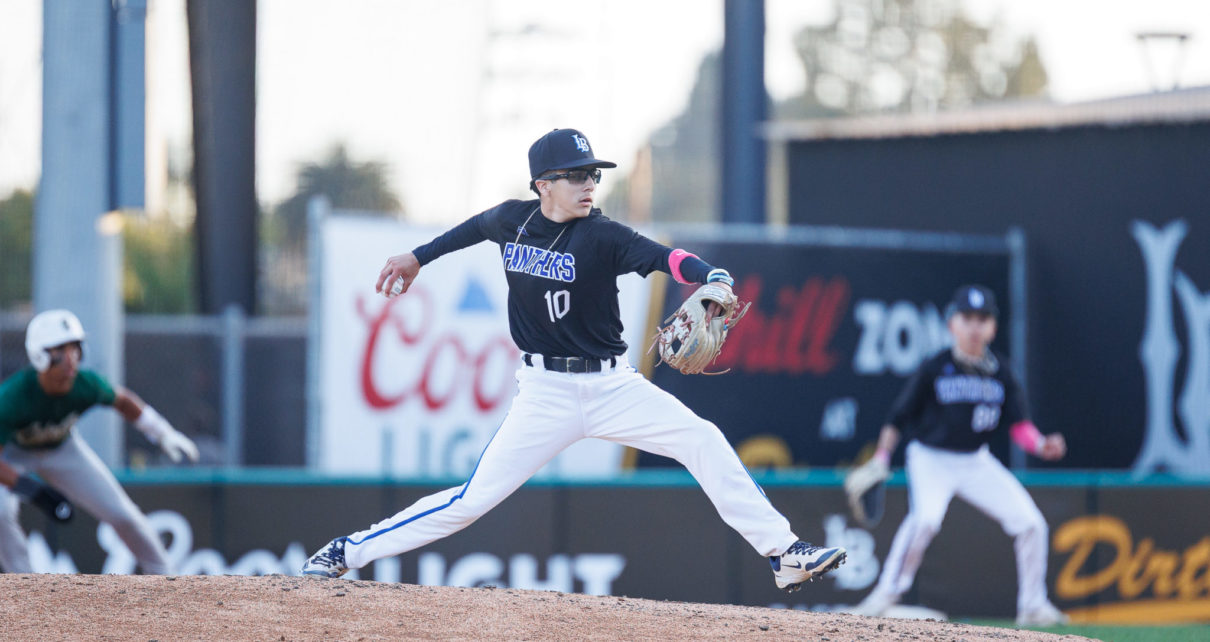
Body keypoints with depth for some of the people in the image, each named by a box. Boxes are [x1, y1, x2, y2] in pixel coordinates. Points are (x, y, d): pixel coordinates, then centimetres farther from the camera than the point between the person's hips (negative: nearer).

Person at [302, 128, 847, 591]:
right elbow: (476, 226, 22)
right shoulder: (513, 220, -2)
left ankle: (782, 553, -9)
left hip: (612, 386, 0)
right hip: (546, 393, 0)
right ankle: (347, 552, 6)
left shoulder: (602, 237, -11)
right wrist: (419, 256, 33)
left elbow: (663, 257, -29)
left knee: (704, 442, -15)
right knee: (472, 500, -6)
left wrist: (714, 278, -48)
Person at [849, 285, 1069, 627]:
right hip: (931, 458, -4)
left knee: (1030, 522, -4)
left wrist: (1041, 445, -25)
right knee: (925, 517, -32)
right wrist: (882, 455, -10)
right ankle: (885, 594, -20)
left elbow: (1019, 424, -6)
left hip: (976, 463, 4)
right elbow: (900, 413, -5)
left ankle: (1032, 605, 12)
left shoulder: (1000, 376, -1)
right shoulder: (934, 370, -11)